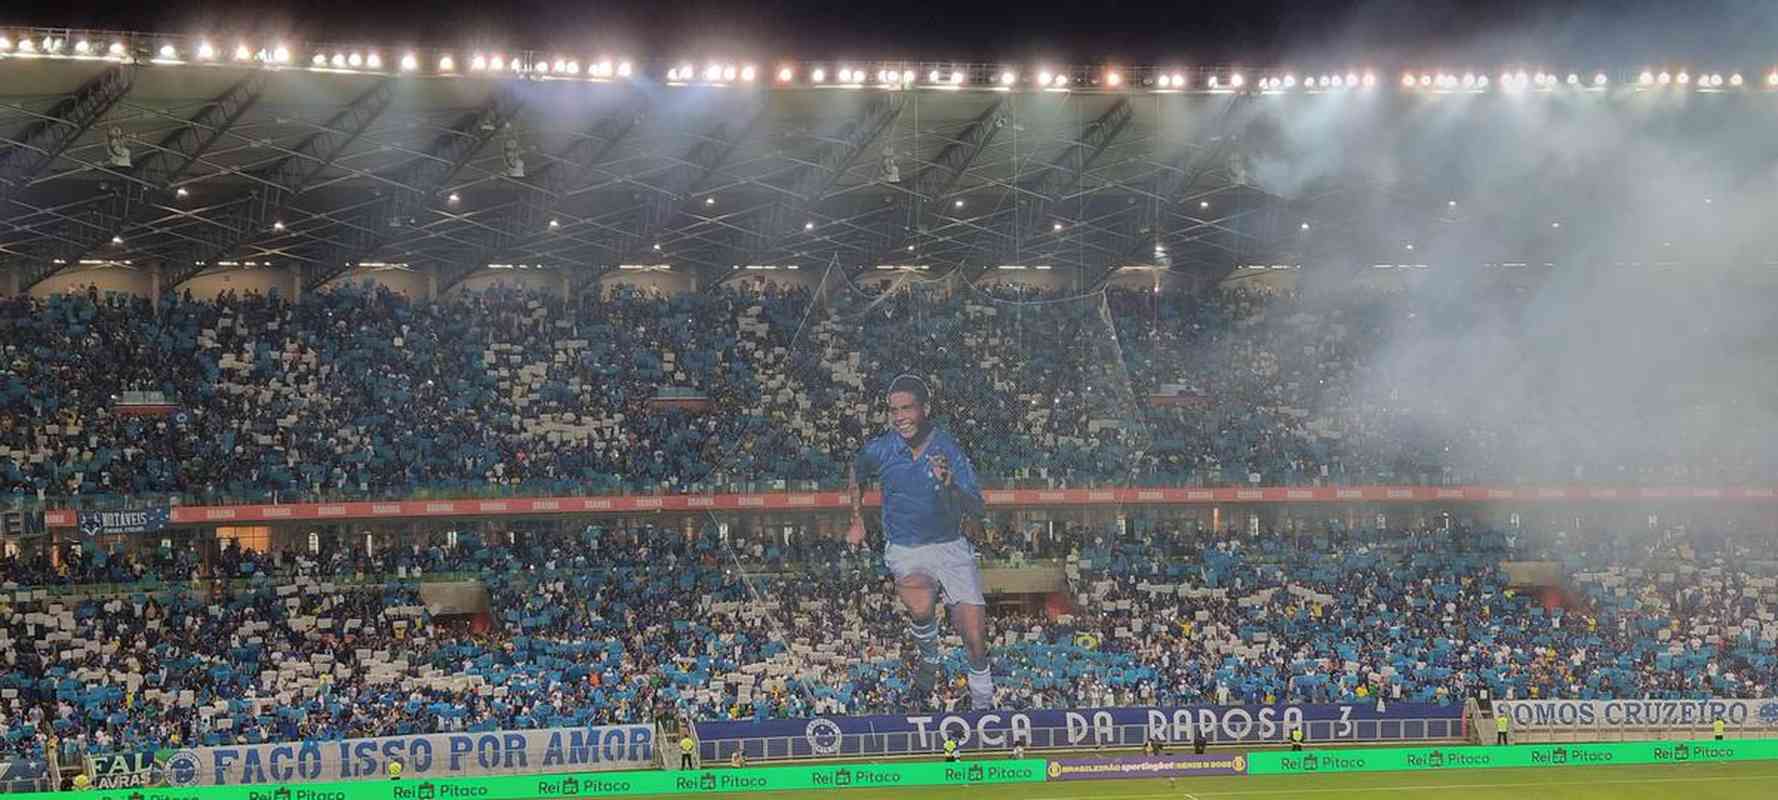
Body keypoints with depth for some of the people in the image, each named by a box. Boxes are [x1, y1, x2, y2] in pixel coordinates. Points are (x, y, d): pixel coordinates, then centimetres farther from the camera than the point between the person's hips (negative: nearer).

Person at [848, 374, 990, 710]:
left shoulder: (947, 447, -13)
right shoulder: (879, 450, -9)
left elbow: (975, 508, -17)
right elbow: (857, 475, 17)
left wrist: (949, 486, -36)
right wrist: (857, 521, 22)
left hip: (950, 546, 0)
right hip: (905, 550, 0)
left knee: (976, 639, -5)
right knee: (922, 607, -31)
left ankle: (983, 703, 18)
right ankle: (928, 661, 1)